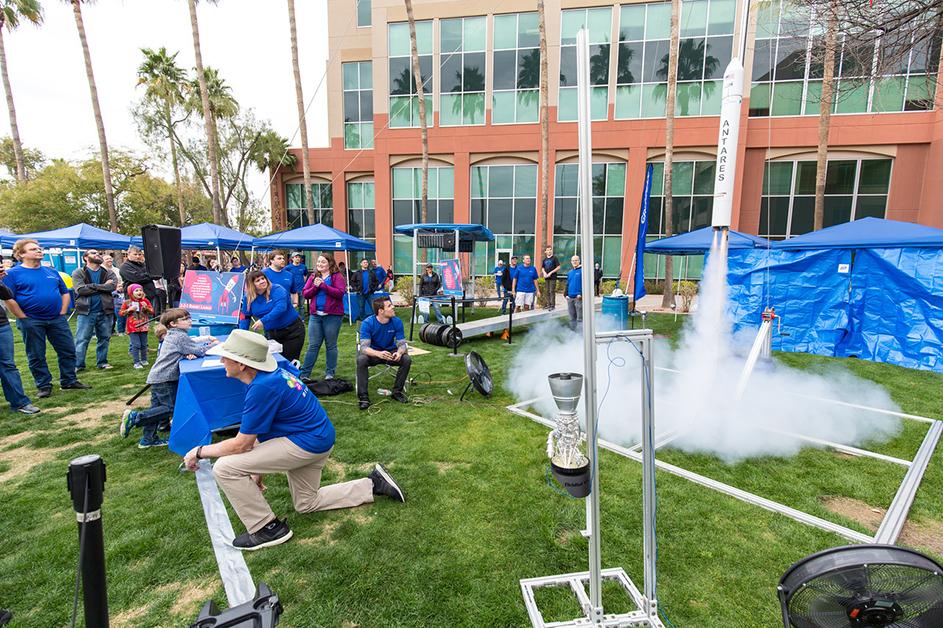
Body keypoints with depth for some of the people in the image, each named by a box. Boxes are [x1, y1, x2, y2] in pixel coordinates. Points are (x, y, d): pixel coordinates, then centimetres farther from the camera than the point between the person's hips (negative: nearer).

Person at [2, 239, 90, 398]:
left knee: (68, 350, 6)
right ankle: (44, 386, 16)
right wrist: (23, 318, -12)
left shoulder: (51, 271, 11)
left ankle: (69, 381, 19)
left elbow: (65, 292, 17)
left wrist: (62, 312, 6)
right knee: (36, 356, 5)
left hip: (57, 319, 4)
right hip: (31, 322, -4)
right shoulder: (13, 274, -3)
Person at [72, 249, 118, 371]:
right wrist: (103, 286, -9)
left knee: (104, 338, 9)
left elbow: (112, 286, -8)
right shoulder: (78, 273, 4)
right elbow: (80, 289, -12)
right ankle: (78, 364, 6)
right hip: (86, 311, -2)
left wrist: (91, 286, -10)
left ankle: (102, 362, 20)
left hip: (105, 311, 3)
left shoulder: (108, 273, 11)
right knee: (82, 339, -2)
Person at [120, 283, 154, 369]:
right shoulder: (127, 302, -2)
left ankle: (144, 360, 24)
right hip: (132, 327, -2)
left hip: (143, 326, 2)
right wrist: (129, 309, -14)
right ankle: (136, 362, -1)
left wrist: (146, 307, -14)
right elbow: (121, 313, 2)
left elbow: (152, 312, 4)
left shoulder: (145, 301, 3)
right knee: (136, 345, -7)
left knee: (144, 344, 10)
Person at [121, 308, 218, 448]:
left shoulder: (171, 334, 16)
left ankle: (148, 439, 18)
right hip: (164, 378, -10)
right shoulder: (180, 336, -11)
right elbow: (199, 351, -14)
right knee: (170, 408, -6)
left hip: (156, 377, 10)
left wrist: (187, 355, -4)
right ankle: (134, 417, -9)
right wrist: (214, 344, 0)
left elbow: (190, 343, 17)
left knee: (156, 407, 13)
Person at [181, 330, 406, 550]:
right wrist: (257, 470, 16)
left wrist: (200, 451, -2)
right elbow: (261, 430, 11)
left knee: (224, 468, -11)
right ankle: (373, 484, 26)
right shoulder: (270, 374, 2)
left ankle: (267, 529, 4)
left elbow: (242, 444, -18)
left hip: (307, 443, -10)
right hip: (320, 439, 10)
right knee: (306, 503, 26)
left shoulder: (261, 388, -26)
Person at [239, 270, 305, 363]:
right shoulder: (248, 298, 0)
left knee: (289, 361, -2)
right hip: (271, 333, 4)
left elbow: (280, 308, -29)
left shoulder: (277, 289, -15)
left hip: (292, 330, -4)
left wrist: (263, 321, -35)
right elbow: (245, 317, 6)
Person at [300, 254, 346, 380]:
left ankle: (330, 373, 19)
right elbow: (304, 294, 6)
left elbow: (340, 292, -16)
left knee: (331, 345, 7)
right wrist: (315, 286, -11)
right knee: (313, 345, 6)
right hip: (315, 315, 4)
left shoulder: (337, 276, -2)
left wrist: (323, 285, -17)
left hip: (332, 316, -4)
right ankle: (304, 373, 11)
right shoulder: (313, 276, 12)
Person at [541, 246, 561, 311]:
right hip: (546, 277, 6)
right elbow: (542, 268, 21)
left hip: (553, 277, -6)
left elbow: (558, 267, -7)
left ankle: (552, 305, -4)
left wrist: (551, 273, -13)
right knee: (547, 291, 9)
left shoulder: (554, 258, -2)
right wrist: (544, 272, -1)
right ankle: (548, 305, 16)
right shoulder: (545, 259, 13)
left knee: (552, 291, -8)